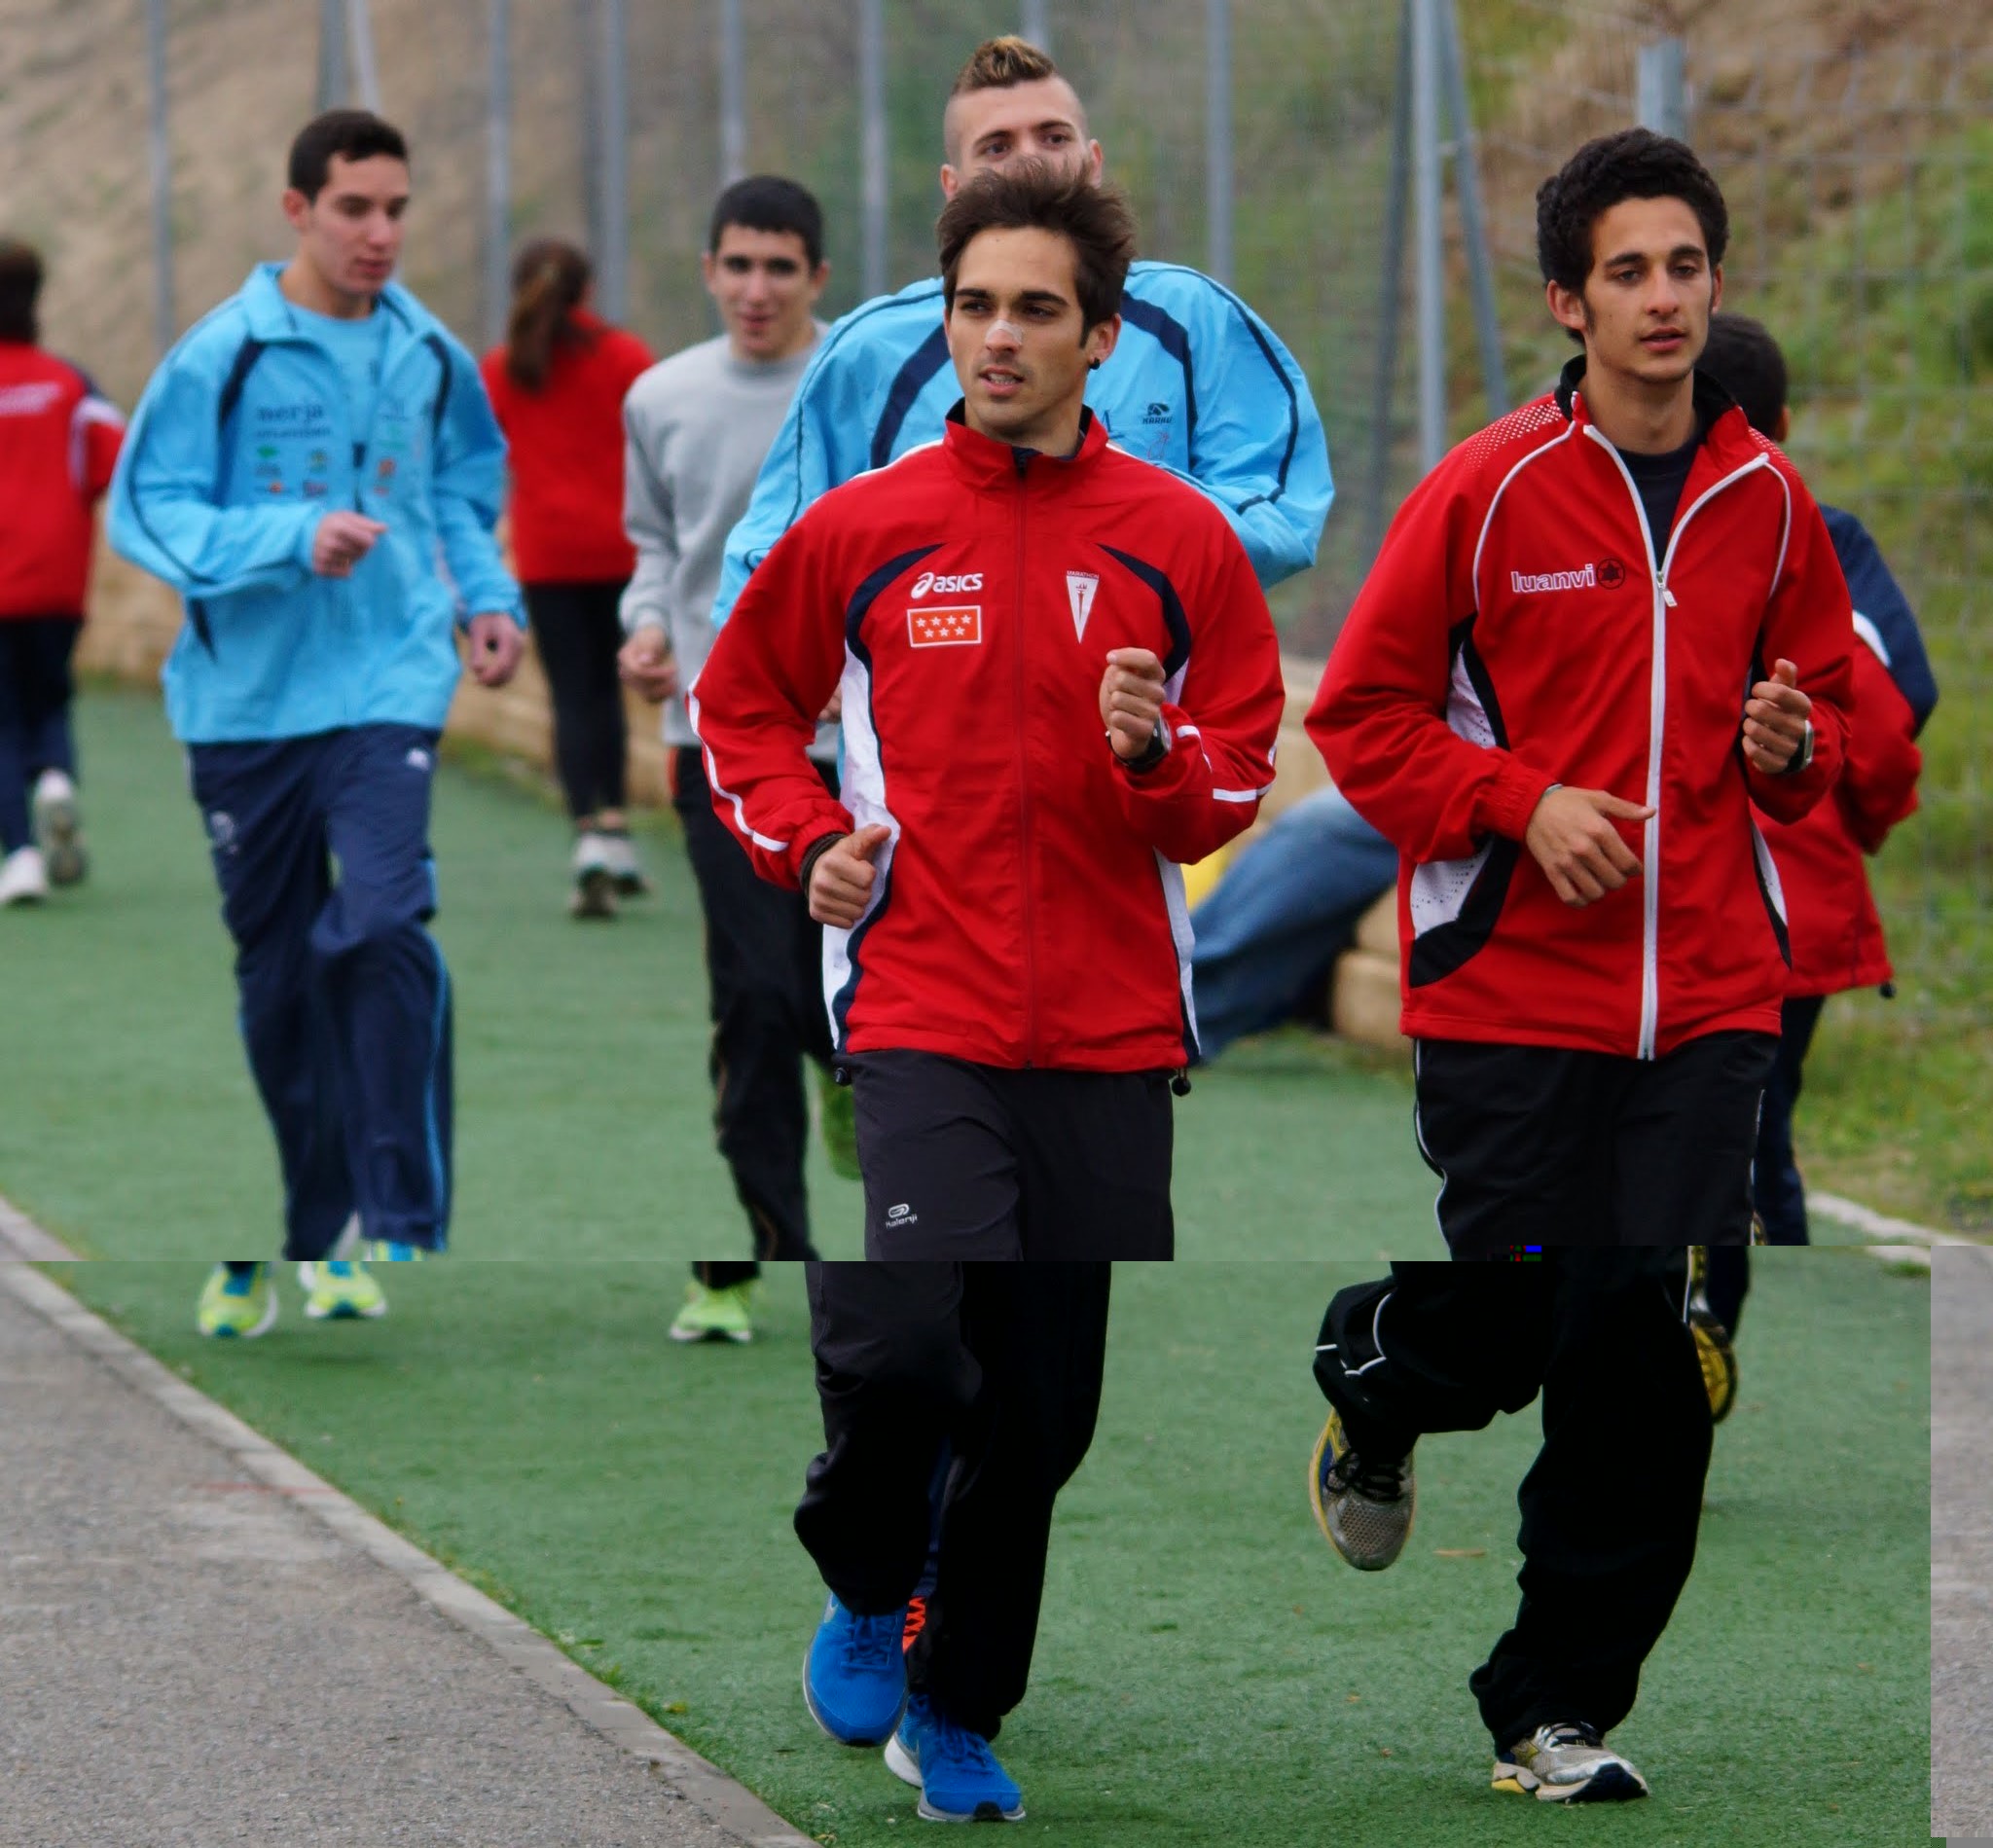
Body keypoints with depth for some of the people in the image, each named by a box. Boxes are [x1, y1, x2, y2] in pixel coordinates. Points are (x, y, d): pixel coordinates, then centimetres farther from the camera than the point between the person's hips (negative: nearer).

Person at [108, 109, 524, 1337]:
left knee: (383, 923, -21)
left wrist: (489, 598, 5)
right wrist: (295, 536, -21)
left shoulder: (428, 357, 6)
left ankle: (396, 1224, -17)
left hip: (388, 683, 0)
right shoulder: (222, 356, -6)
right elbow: (150, 511, -9)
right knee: (274, 971, 9)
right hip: (248, 695, 0)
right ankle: (283, 1236, 24)